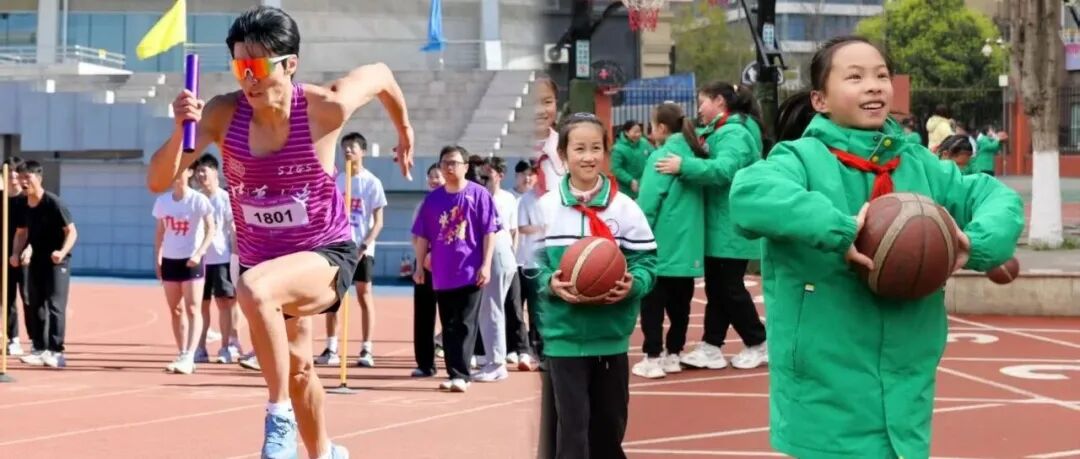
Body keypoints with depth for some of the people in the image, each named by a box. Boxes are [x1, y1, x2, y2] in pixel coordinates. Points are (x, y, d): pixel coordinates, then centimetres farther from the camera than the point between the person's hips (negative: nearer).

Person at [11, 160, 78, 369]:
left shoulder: (53, 203, -18)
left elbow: (72, 231, -17)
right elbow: (22, 232, 16)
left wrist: (62, 252, -33)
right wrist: (16, 254, -1)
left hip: (56, 260, -7)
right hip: (36, 259, 7)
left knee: (55, 305, -12)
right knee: (36, 305, 10)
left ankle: (56, 352, -12)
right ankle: (40, 350, 18)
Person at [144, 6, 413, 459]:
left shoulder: (325, 108, -21)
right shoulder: (222, 114, -15)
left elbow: (380, 74, 1)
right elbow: (158, 181, -20)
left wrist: (404, 131, 16)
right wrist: (181, 130, -38)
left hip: (326, 255, -5)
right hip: (264, 262, 5)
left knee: (253, 288, -37)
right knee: (296, 366, 24)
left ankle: (280, 417, -22)